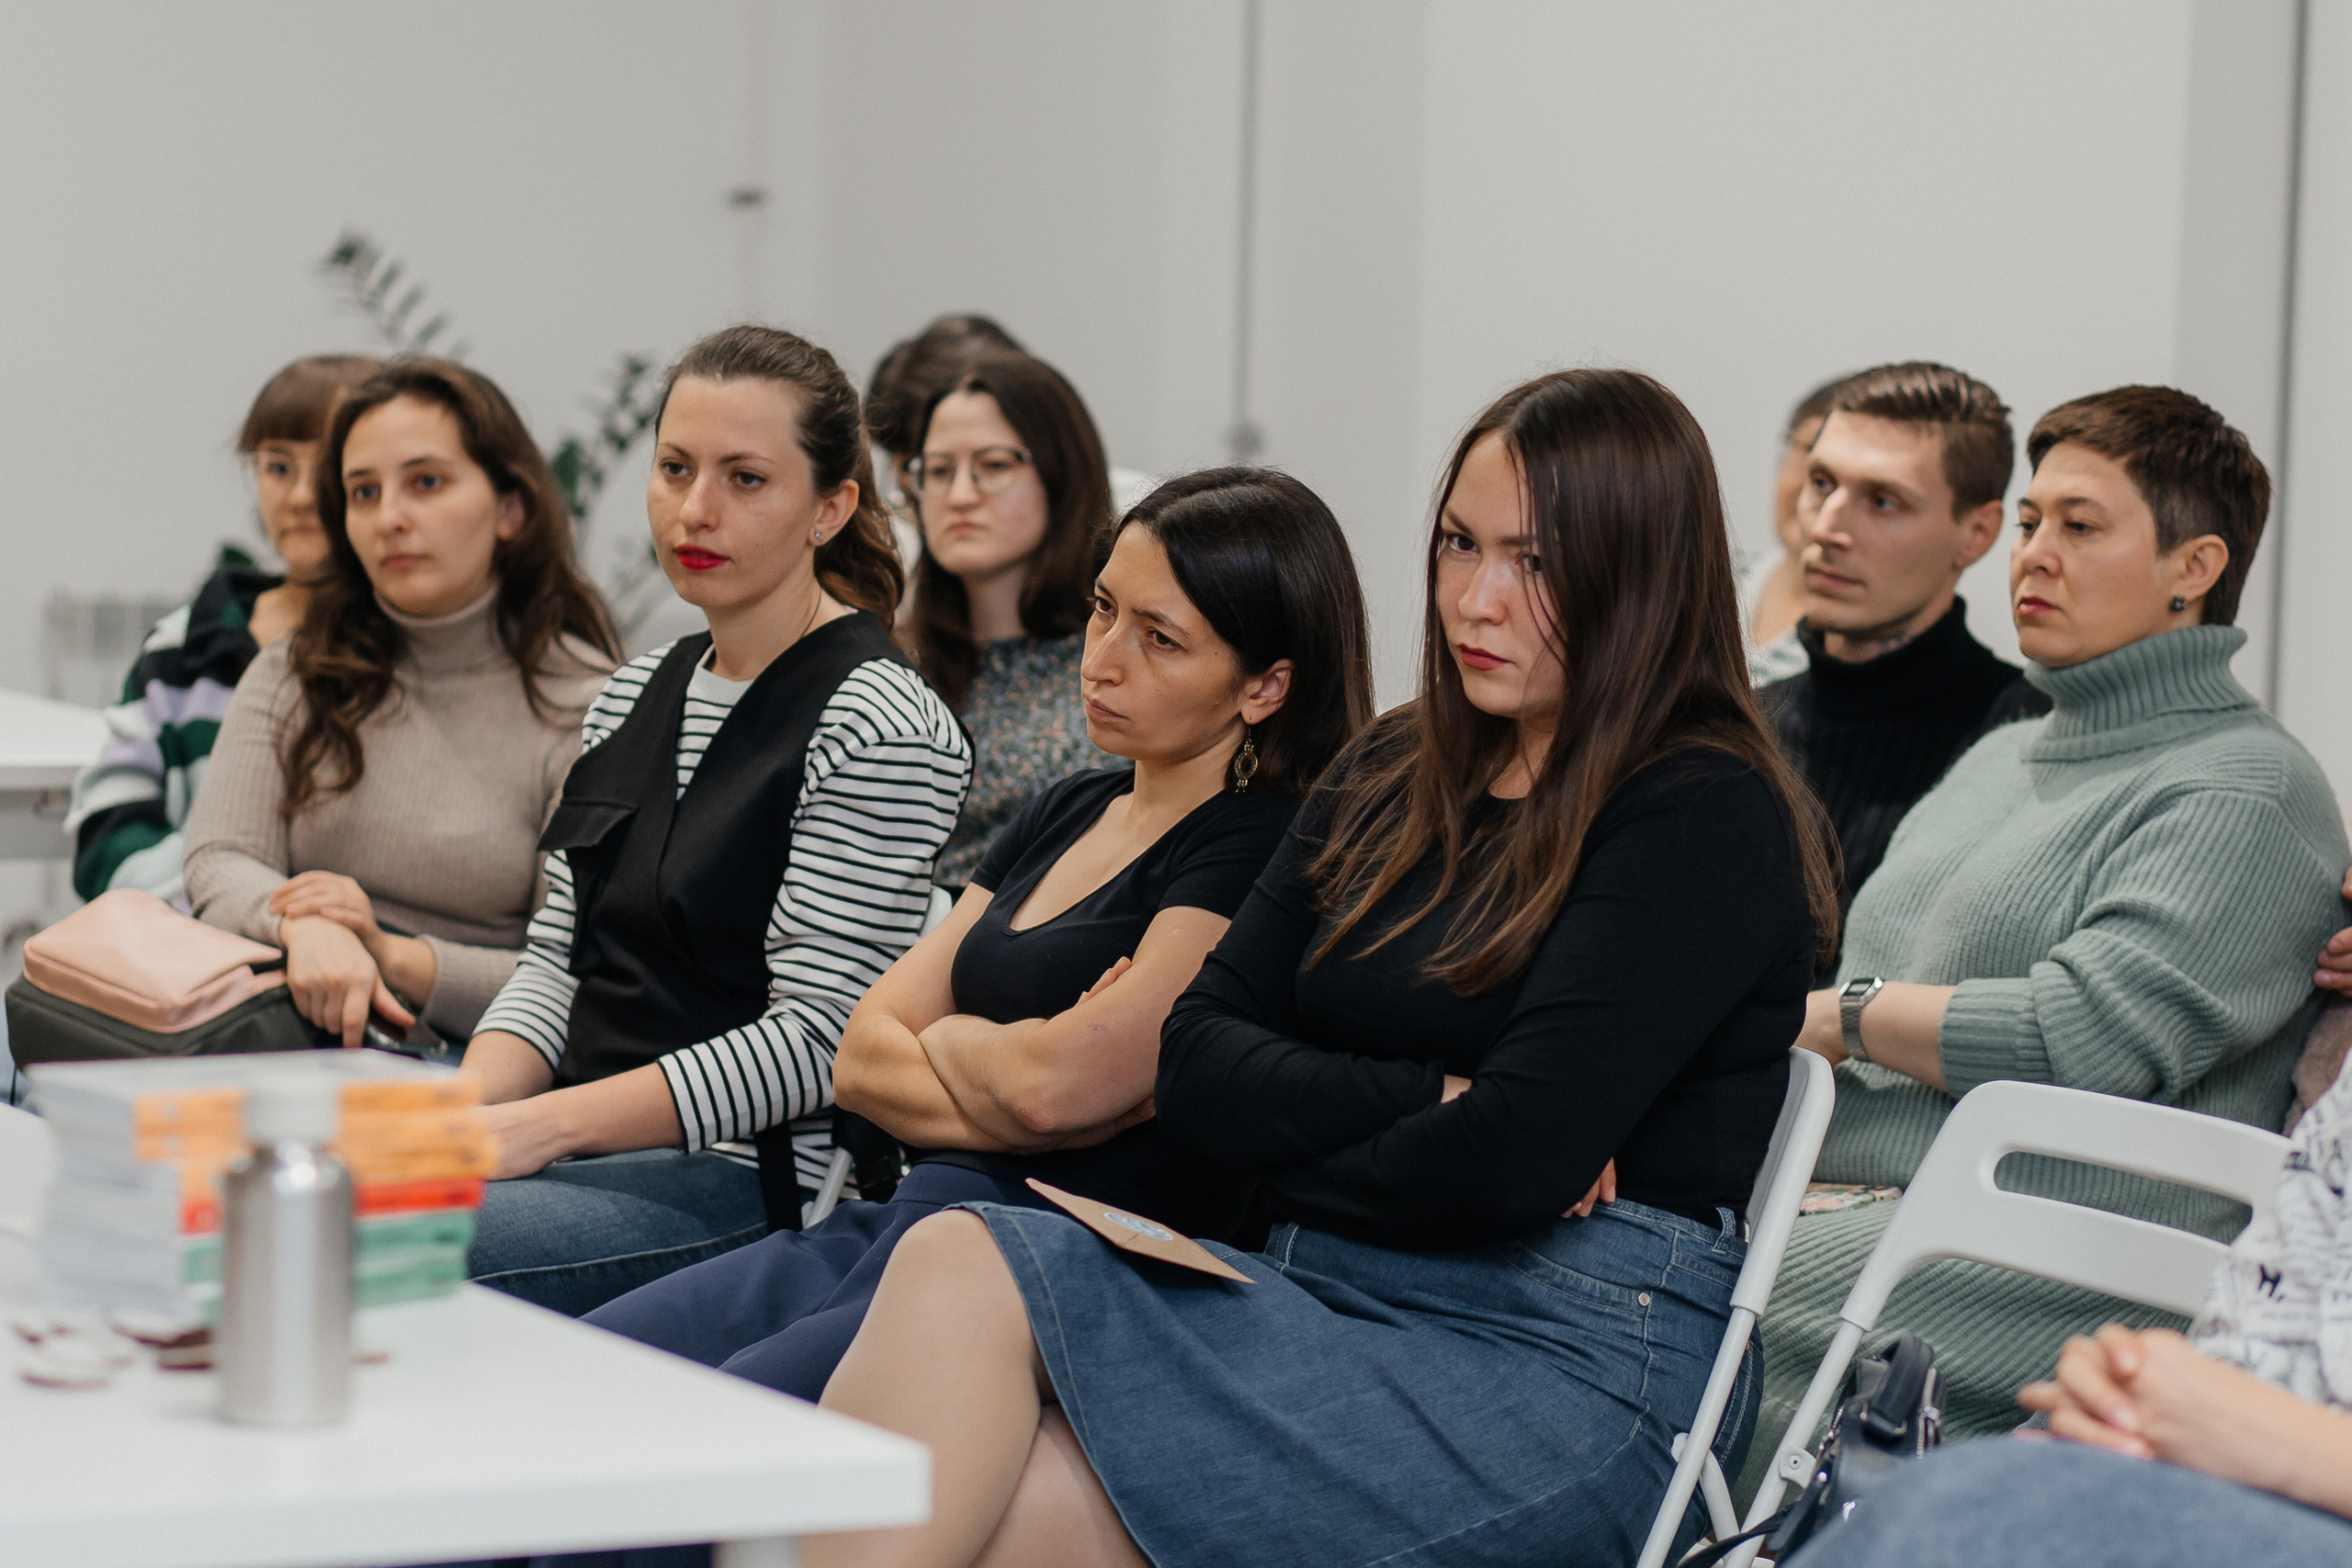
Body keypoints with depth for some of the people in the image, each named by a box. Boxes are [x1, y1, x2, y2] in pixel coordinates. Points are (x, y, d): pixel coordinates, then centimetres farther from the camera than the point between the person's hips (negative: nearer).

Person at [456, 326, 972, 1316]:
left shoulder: (881, 731, -10)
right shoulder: (634, 694, 16)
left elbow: (812, 1042, -15)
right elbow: (558, 956, 16)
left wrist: (543, 1126, -19)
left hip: (754, 1180, -7)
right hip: (586, 1154, 8)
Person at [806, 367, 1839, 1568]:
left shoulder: (1709, 819, -5)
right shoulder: (1387, 781, 19)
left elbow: (1521, 1160, -15)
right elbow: (1197, 1067, 10)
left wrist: (1298, 1157, 1)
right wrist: (1428, 1097, -6)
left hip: (1575, 1361, -7)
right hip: (1323, 1292, 7)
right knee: (962, 1260, -22)